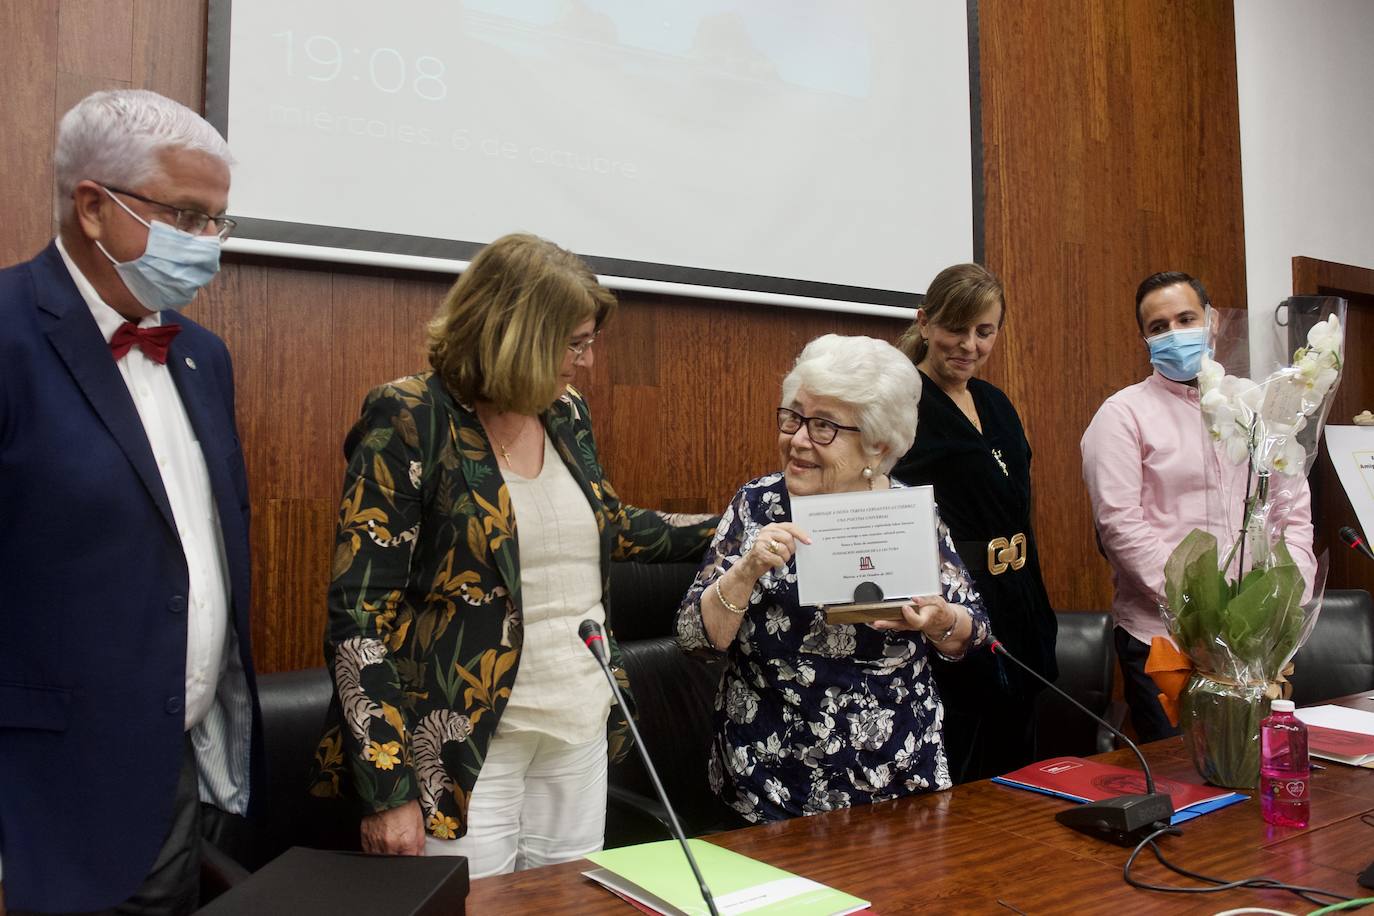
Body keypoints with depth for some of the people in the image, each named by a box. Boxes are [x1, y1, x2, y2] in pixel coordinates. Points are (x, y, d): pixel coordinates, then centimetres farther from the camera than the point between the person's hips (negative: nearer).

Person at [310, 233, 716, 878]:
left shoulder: (566, 413, 6)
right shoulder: (409, 419, -13)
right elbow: (360, 609, -15)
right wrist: (388, 789, -18)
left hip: (582, 729, 6)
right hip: (468, 745, -6)